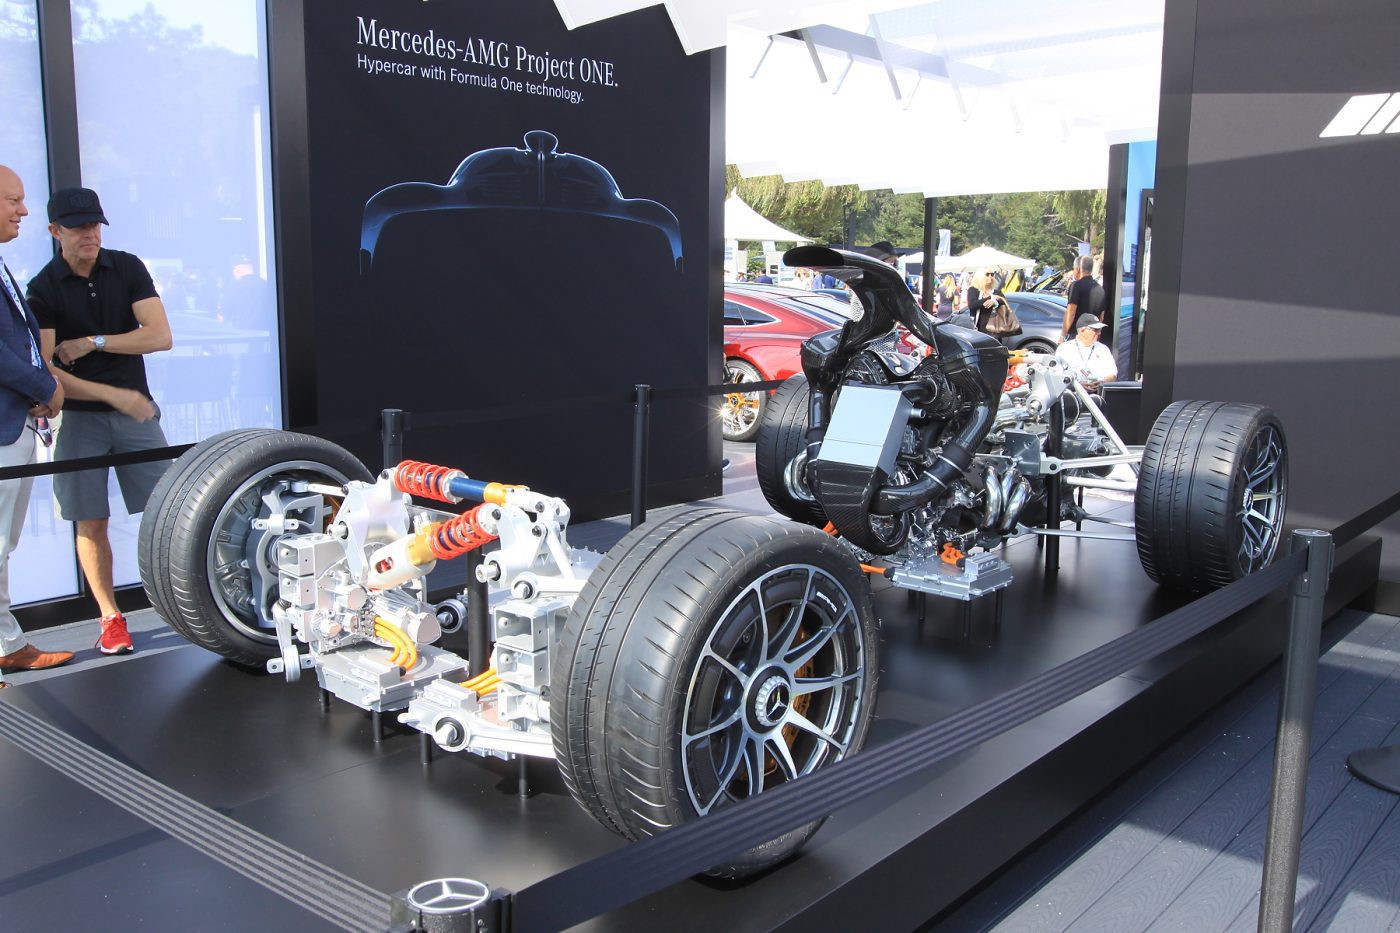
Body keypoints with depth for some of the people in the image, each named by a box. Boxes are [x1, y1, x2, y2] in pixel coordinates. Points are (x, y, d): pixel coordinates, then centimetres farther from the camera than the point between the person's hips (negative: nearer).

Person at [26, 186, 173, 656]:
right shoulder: (42, 290, -5)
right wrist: (113, 394, -21)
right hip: (79, 418, -1)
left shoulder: (127, 268, 1)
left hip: (135, 408, 1)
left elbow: (160, 336, -7)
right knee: (90, 523, 3)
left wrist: (94, 342, -13)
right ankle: (110, 617, 14)